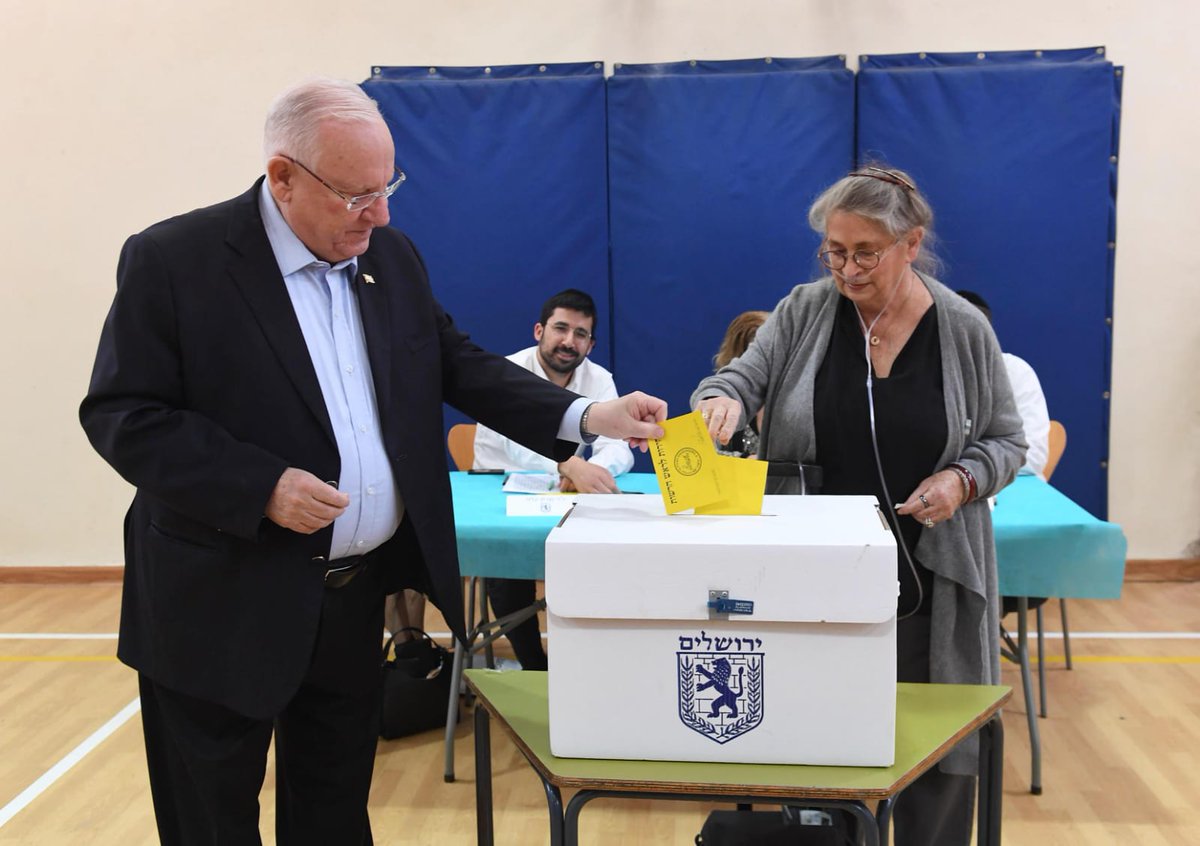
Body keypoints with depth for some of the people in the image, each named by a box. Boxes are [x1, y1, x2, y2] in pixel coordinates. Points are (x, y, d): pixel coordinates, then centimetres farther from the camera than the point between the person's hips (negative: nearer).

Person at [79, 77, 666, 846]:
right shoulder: (173, 260, -12)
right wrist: (260, 487, -24)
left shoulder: (391, 256, 5)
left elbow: (459, 365, 8)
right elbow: (122, 415, -13)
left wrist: (584, 417, -5)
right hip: (227, 605, -4)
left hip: (359, 593, 5)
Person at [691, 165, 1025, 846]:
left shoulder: (964, 329, 1)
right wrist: (722, 399, -31)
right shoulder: (804, 312, 1)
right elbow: (745, 375, -7)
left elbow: (1006, 439, 8)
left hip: (930, 580, 0)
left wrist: (965, 478, -13)